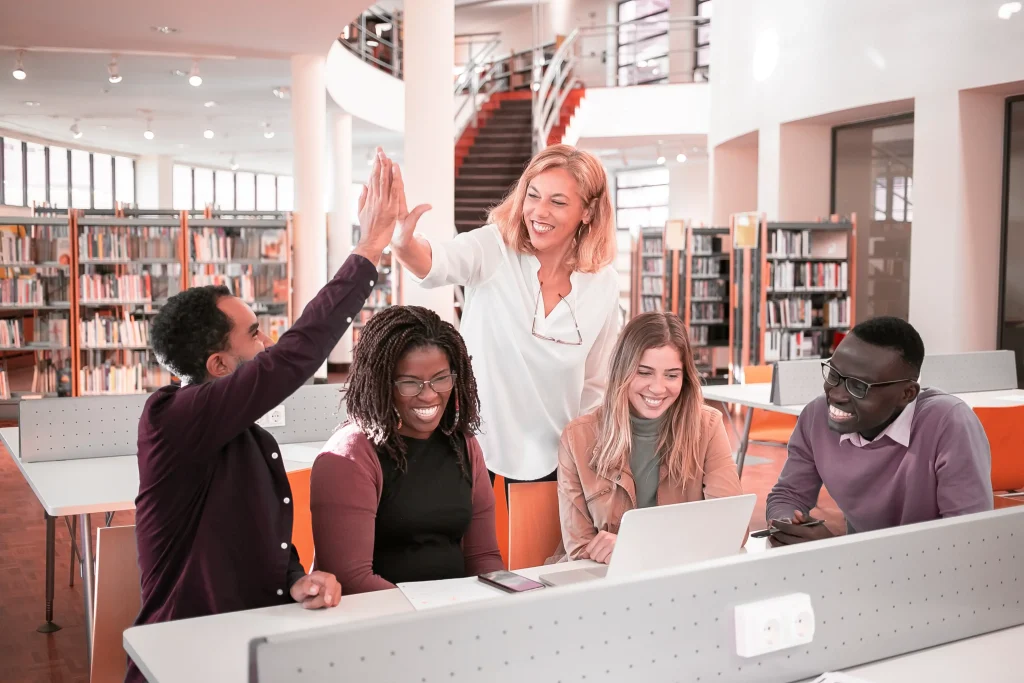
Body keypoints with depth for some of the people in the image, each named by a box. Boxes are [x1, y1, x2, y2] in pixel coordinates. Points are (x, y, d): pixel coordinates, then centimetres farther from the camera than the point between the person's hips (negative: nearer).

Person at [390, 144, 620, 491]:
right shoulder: (494, 249, -13)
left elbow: (595, 384, 6)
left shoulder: (603, 284, -5)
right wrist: (403, 241, -57)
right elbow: (438, 261, -36)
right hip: (474, 446, -2)